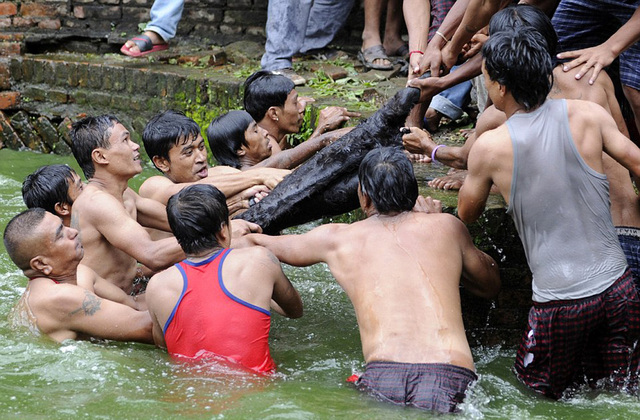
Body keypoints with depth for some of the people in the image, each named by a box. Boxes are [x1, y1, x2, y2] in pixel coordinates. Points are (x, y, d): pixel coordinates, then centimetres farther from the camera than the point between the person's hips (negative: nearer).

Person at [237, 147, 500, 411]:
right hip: (452, 381, 1)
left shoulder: (336, 238, 21)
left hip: (384, 380, -1)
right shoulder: (446, 226, 21)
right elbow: (491, 285, 42)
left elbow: (253, 243, 40)